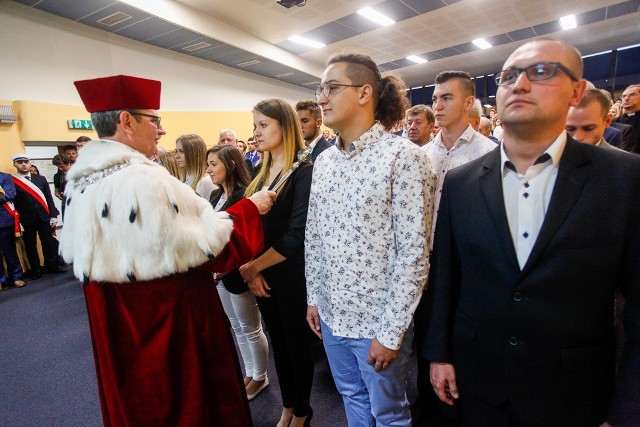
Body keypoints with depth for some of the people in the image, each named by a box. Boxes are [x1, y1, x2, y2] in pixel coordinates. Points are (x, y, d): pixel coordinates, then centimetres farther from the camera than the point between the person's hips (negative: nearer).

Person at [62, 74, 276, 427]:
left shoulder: (81, 180, 2)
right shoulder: (145, 180, -27)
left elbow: (77, 253, 13)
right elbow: (209, 245, -25)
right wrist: (250, 208, -13)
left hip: (116, 324, 9)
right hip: (171, 319, -9)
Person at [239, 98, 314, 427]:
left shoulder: (304, 172, -15)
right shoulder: (260, 174, 7)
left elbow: (297, 235, -23)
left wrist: (253, 266, -15)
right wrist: (249, 270, -9)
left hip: (293, 277, -6)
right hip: (263, 277, 6)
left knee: (298, 345, 13)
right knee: (278, 344, 21)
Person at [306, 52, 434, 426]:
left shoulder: (404, 156, -15)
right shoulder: (324, 160, 4)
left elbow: (414, 253, -17)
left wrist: (391, 332, -16)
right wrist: (314, 298, 10)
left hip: (377, 322, -5)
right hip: (331, 315, 6)